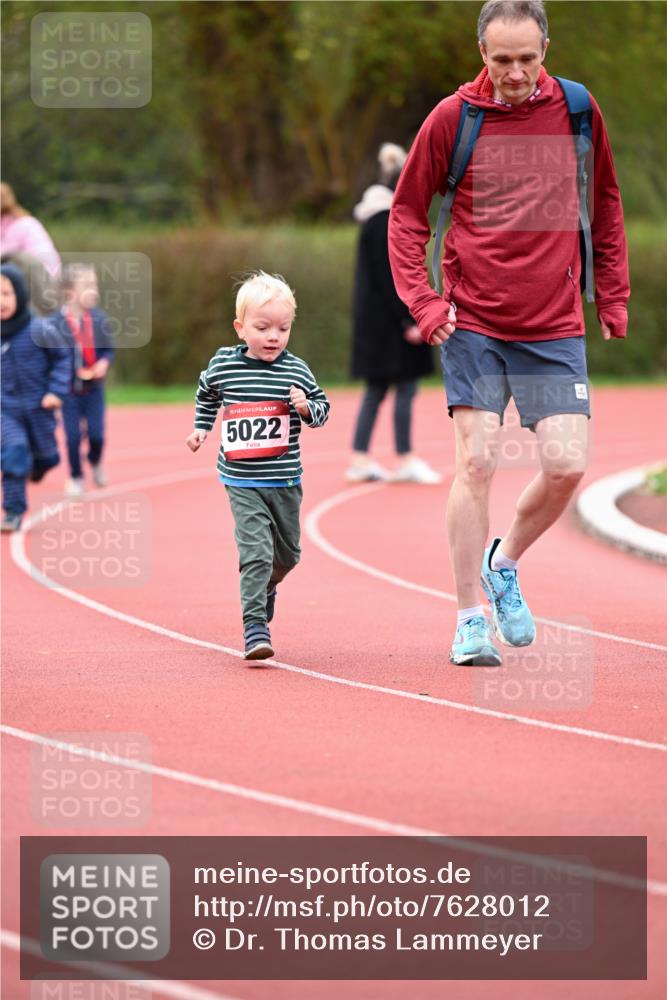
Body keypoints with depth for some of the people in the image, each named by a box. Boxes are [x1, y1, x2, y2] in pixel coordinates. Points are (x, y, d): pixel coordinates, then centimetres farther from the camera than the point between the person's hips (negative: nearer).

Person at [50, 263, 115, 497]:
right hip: (68, 390, -2)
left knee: (96, 434, 1)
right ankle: (76, 477, 23)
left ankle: (95, 462, 34)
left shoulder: (99, 319, -7)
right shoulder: (56, 322, -17)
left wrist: (105, 362, -16)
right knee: (73, 437, 1)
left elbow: (108, 349, 3)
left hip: (93, 388, 2)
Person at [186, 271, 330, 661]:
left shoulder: (296, 370, -4)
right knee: (255, 549, -16)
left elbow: (322, 407, 6)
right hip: (242, 482, -2)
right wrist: (201, 428, 13)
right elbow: (207, 394, 20)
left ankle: (266, 587, 49)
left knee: (287, 552, 17)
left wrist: (307, 407, -14)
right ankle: (254, 624, -15)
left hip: (285, 480, 2)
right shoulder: (223, 366, -3)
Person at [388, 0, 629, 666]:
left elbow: (606, 205, 15)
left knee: (566, 466, -7)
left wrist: (612, 297, 13)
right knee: (477, 463, -7)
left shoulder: (575, 110, 2)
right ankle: (470, 619, 1)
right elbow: (406, 213, 4)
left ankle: (503, 563, 21)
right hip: (472, 323, -2)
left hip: (555, 328, 2)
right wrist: (423, 303, -6)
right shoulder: (453, 118, -4)